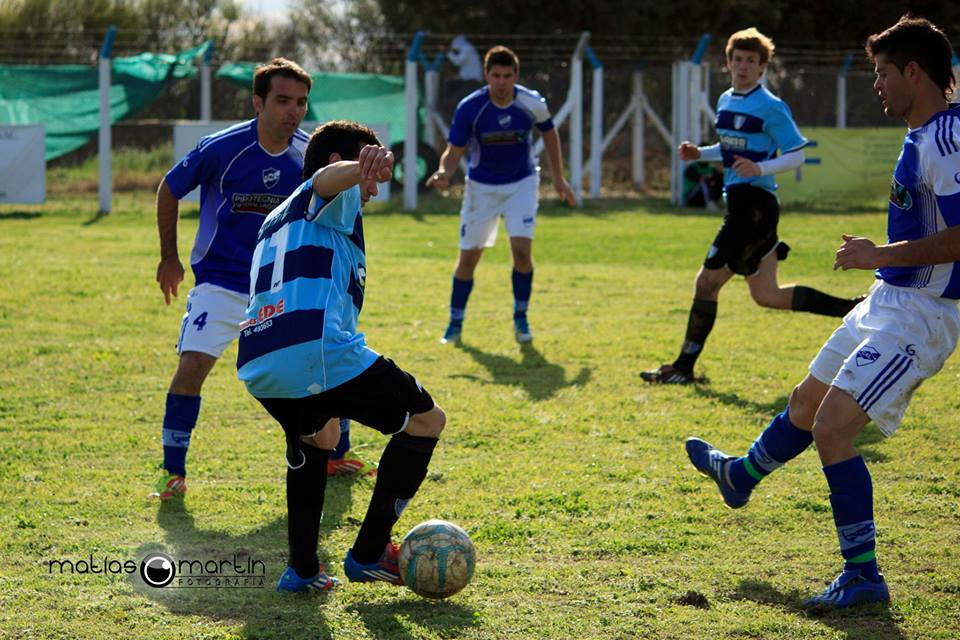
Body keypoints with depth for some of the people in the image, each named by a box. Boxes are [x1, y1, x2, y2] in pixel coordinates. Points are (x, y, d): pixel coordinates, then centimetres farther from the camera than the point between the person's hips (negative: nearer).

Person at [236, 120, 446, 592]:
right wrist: (363, 164, -42)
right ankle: (368, 554, 10)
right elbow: (327, 178, -15)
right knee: (427, 421, 11)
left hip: (256, 370, 8)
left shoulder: (276, 222, 37)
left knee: (314, 437, 37)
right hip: (320, 354, -8)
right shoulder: (331, 198, 12)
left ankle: (302, 569, 26)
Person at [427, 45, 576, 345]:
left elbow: (549, 133, 6)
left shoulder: (532, 103, -15)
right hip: (482, 186, 0)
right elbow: (453, 152, -16)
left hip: (522, 183, 0)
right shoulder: (469, 108, -20)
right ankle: (455, 323, 19)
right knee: (468, 256, 1)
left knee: (522, 248, -17)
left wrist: (558, 179, 8)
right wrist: (444, 173, -39)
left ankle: (520, 318, 3)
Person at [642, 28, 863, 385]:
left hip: (755, 204, -10)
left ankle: (684, 367, 0)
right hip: (739, 204, 10)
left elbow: (797, 155, -11)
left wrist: (760, 169, -26)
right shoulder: (725, 101, 15)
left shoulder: (771, 108, -11)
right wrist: (699, 154, 11)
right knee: (765, 295, 12)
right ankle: (852, 309, 19)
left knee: (707, 281, -8)